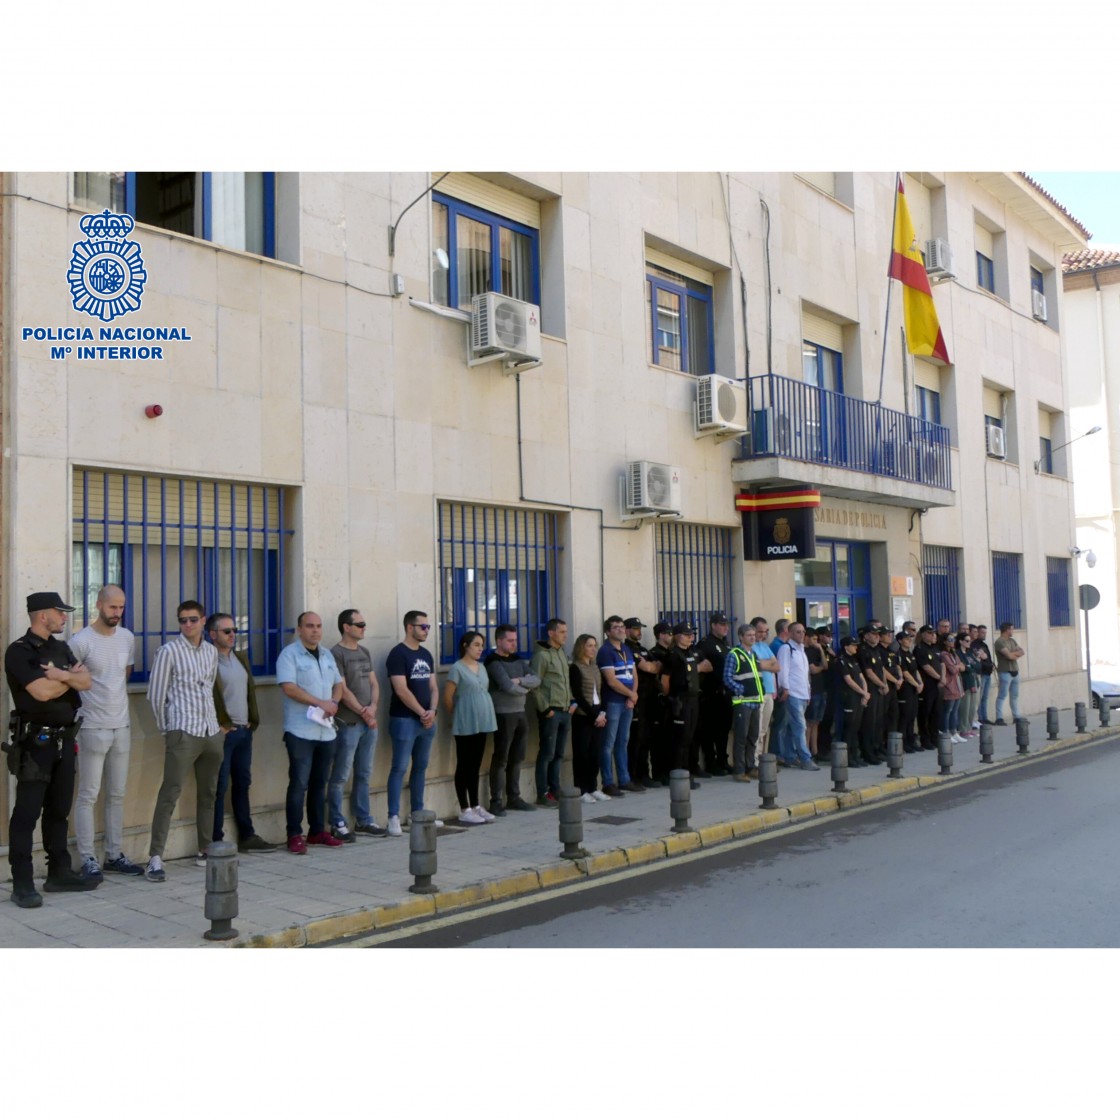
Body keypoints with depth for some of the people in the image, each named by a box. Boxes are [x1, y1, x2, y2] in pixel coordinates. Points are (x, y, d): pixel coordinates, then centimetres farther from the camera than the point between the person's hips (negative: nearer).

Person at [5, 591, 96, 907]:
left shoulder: (61, 649, 14)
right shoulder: (19, 651, -10)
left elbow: (86, 682, 4)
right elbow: (42, 691, -20)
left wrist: (60, 674, -15)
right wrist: (71, 676, -3)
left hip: (64, 739, 7)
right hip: (35, 741, -7)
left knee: (59, 809, 13)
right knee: (27, 812, -3)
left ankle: (59, 872, 21)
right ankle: (22, 884, 0)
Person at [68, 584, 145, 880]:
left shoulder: (127, 638, 6)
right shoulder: (81, 641, -12)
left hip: (122, 726, 6)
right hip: (93, 728, -6)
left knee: (117, 794, 12)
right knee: (88, 795, 0)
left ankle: (115, 855, 21)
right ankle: (87, 860, 7)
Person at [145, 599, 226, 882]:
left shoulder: (211, 652, 12)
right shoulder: (169, 651, -5)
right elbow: (155, 695, -3)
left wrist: (211, 718, 16)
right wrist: (166, 729, 2)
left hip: (212, 731, 6)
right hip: (183, 732, -6)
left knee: (209, 793, 12)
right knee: (170, 793, -10)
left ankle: (205, 851, 23)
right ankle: (155, 858, -9)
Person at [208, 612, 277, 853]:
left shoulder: (241, 657, 15)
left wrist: (253, 720, 10)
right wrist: (217, 726, -14)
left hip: (244, 731, 8)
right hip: (223, 732, -7)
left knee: (242, 783, 13)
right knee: (220, 787, -3)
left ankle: (246, 836, 22)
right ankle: (216, 841, 4)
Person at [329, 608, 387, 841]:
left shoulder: (364, 652, 15)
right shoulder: (336, 654, -9)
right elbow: (343, 690, -13)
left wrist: (372, 707, -3)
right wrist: (363, 713, -10)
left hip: (369, 722, 8)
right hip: (348, 723, -8)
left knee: (364, 775, 13)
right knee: (341, 776, -2)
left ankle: (363, 821, 21)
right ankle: (337, 824, 4)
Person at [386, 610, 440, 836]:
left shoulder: (426, 655, 14)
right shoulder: (398, 654, -9)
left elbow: (432, 687, 14)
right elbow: (401, 691, -16)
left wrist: (433, 711, -4)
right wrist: (422, 713, -11)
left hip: (426, 720, 7)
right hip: (404, 720, -7)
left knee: (420, 767, 12)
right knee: (399, 768, -6)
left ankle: (418, 813, 19)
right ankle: (394, 817, -3)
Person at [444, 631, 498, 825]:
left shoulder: (481, 667, 12)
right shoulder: (457, 668, -10)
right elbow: (447, 697, -9)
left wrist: (481, 713, 13)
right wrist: (458, 715, 2)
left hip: (482, 722, 7)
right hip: (465, 725, -7)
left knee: (476, 766, 12)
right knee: (464, 766, 0)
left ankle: (476, 806, 19)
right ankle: (465, 810, 4)